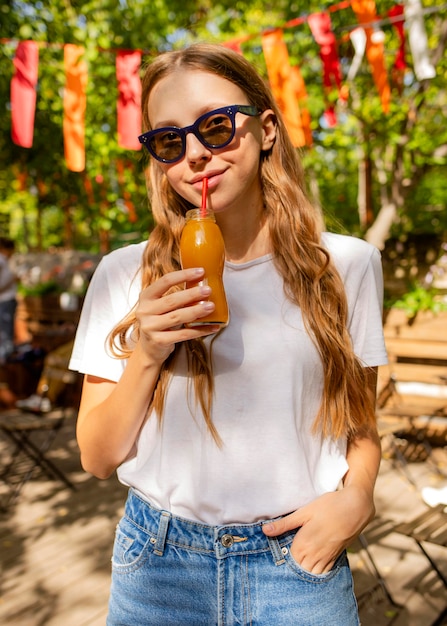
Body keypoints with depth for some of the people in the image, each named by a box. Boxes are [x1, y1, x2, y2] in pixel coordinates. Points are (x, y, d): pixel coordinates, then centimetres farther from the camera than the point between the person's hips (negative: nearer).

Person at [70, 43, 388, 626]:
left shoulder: (347, 265, -5)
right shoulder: (124, 275, -7)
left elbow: (360, 422, 6)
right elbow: (98, 457, -3)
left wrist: (355, 496, -13)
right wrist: (144, 356, -18)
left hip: (300, 563, 1)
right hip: (159, 566, 1)